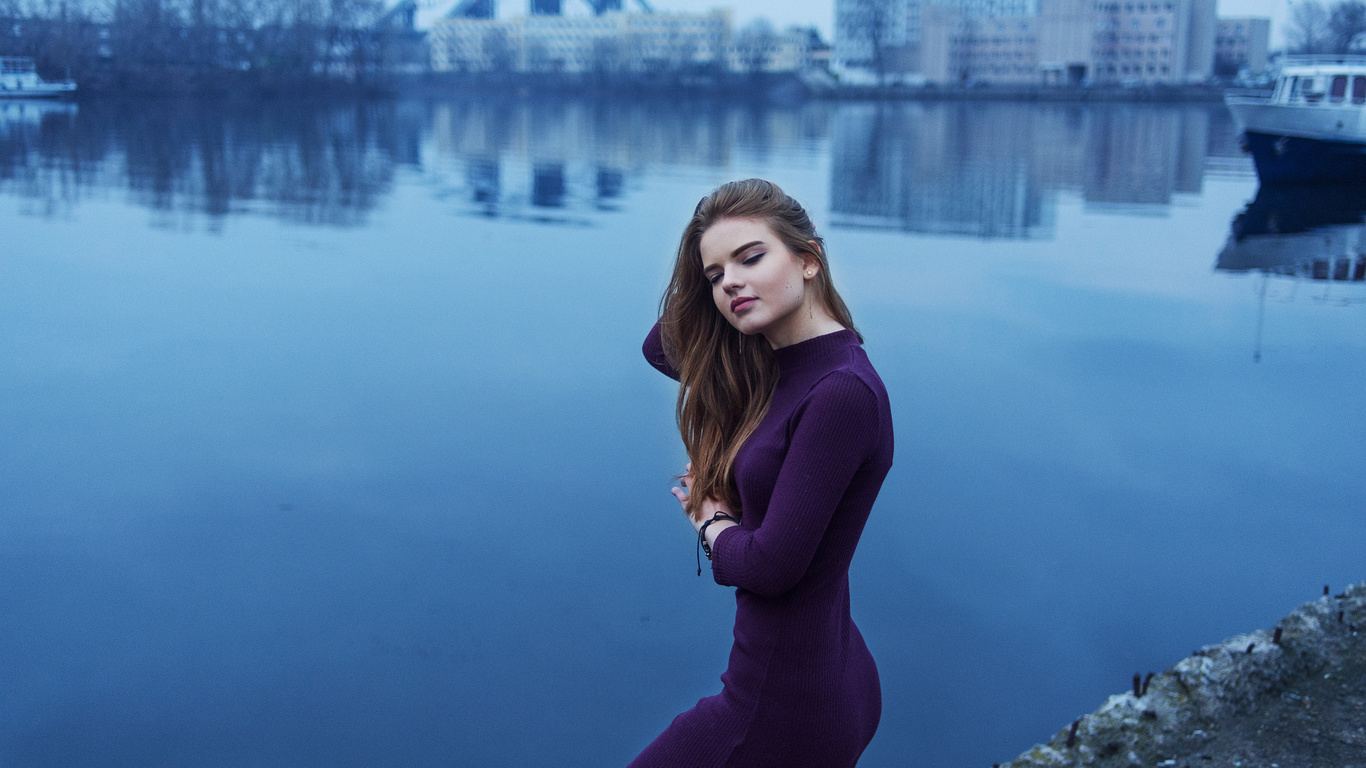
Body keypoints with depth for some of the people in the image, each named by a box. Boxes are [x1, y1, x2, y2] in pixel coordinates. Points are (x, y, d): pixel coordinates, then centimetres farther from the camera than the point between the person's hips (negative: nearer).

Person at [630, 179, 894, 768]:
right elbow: (661, 346, 16)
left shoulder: (843, 392, -22)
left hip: (783, 709, -9)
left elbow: (770, 564, -22)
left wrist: (710, 520, -3)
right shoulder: (771, 369, 3)